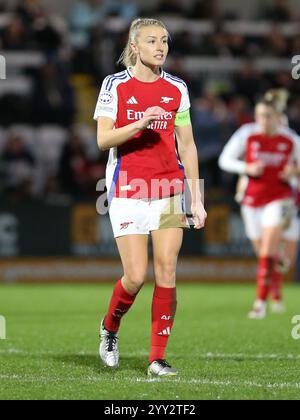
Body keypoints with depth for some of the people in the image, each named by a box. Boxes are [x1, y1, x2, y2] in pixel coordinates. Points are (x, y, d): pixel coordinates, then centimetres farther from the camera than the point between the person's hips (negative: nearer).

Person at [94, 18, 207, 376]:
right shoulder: (115, 85, -1)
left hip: (169, 191, 3)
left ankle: (157, 358, 2)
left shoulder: (176, 89, 7)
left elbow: (187, 145, 10)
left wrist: (196, 198, 6)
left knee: (166, 273, -5)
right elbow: (103, 140, -6)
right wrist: (141, 123, -22)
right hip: (127, 192, -3)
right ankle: (109, 328, 23)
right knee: (136, 276, -8)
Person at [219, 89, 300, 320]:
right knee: (262, 251, 10)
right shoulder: (247, 134, -6)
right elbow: (225, 160, -1)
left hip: (279, 199, -2)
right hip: (252, 199, 2)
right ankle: (276, 291, 35)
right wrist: (246, 168, -17)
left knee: (268, 252, -16)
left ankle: (261, 302, -15)